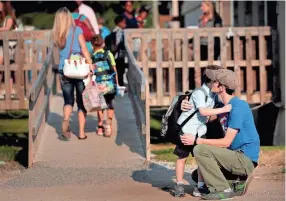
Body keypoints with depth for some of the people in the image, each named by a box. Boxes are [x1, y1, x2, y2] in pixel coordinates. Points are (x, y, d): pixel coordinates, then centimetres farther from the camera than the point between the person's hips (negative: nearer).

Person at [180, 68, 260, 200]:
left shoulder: (238, 107, -19)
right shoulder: (225, 105, 10)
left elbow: (226, 142, -20)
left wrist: (196, 141, -17)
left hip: (245, 159, -10)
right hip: (239, 156, 10)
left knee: (200, 150, -21)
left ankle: (223, 190, -15)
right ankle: (238, 183, 8)